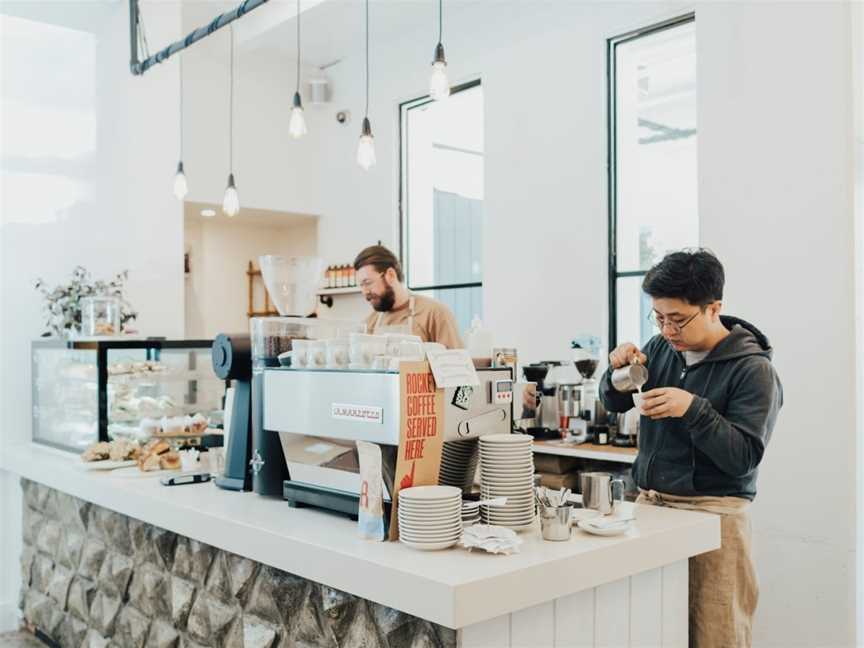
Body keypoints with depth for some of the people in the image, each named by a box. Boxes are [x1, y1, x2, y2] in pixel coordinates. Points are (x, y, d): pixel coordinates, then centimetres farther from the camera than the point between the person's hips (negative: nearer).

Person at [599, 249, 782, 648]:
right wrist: (620, 371, -6)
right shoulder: (661, 348, 5)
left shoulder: (753, 370, -10)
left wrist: (693, 409, -28)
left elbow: (744, 458, -15)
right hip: (649, 504, 5)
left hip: (713, 513, -5)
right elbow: (614, 403, 16)